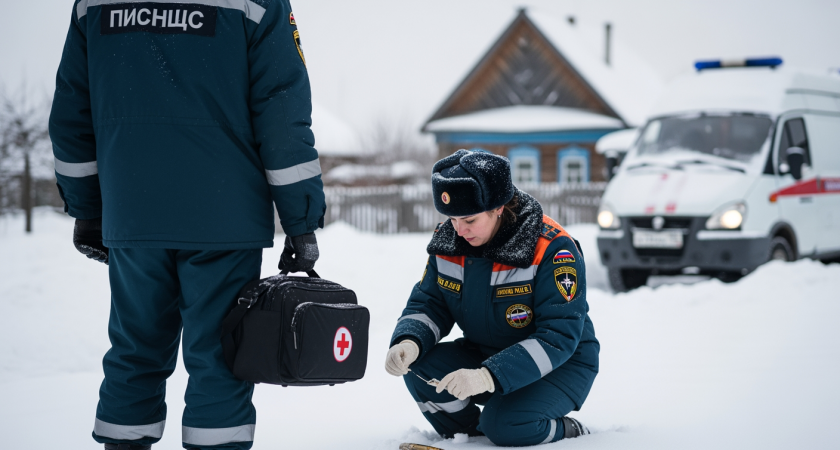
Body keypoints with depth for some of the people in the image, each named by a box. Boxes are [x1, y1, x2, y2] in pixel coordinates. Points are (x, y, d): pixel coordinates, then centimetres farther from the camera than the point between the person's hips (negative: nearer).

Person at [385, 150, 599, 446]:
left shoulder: (552, 250, -26)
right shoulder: (448, 243, -7)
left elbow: (558, 338, -30)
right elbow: (426, 305, 1)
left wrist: (490, 377, -41)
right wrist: (408, 342, -25)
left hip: (558, 366, -6)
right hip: (484, 355, 6)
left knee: (506, 426, -33)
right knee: (418, 367, -20)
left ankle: (570, 434, 0)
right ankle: (470, 438, 4)